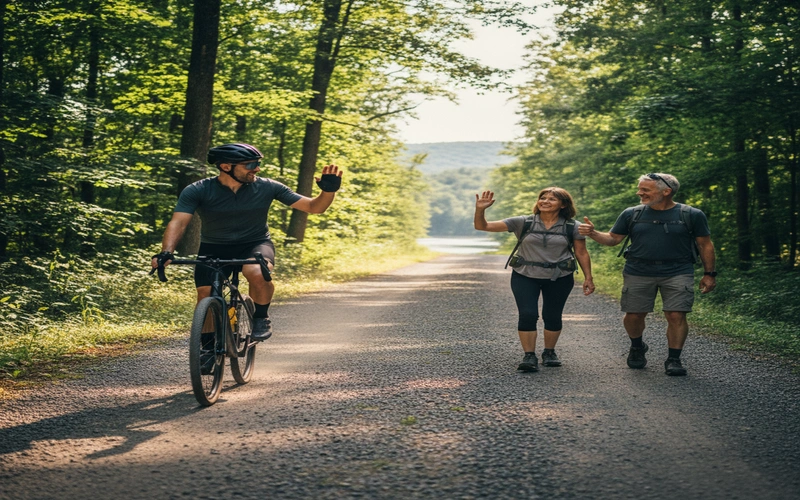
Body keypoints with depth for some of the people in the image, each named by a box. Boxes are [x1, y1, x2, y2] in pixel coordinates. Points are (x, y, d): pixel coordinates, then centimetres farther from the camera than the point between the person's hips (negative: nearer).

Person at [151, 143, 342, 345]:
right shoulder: (197, 191, -16)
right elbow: (178, 222, -26)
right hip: (213, 248, 1)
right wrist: (166, 252, -43)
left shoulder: (267, 187, -12)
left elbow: (313, 207, -10)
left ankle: (261, 318, -6)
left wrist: (329, 190, -30)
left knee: (257, 274, -33)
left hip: (255, 244, -1)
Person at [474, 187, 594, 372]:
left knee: (552, 316, 6)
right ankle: (529, 357, 0)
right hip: (525, 276, 0)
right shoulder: (523, 223, -5)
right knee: (527, 315, -10)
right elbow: (482, 226, -7)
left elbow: (582, 253, 6)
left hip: (559, 278, 0)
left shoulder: (573, 227, -2)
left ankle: (549, 353, 28)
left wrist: (588, 278, 1)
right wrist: (480, 210, -24)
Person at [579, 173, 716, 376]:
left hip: (677, 273, -2)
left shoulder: (692, 215, 0)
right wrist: (592, 233, -8)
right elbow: (612, 239, 10)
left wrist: (709, 274, 4)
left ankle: (673, 359, 4)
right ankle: (637, 348, 33)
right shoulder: (631, 214, 6)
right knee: (634, 315, 4)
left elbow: (705, 245, 7)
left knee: (676, 315, -11)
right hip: (638, 273, 2)